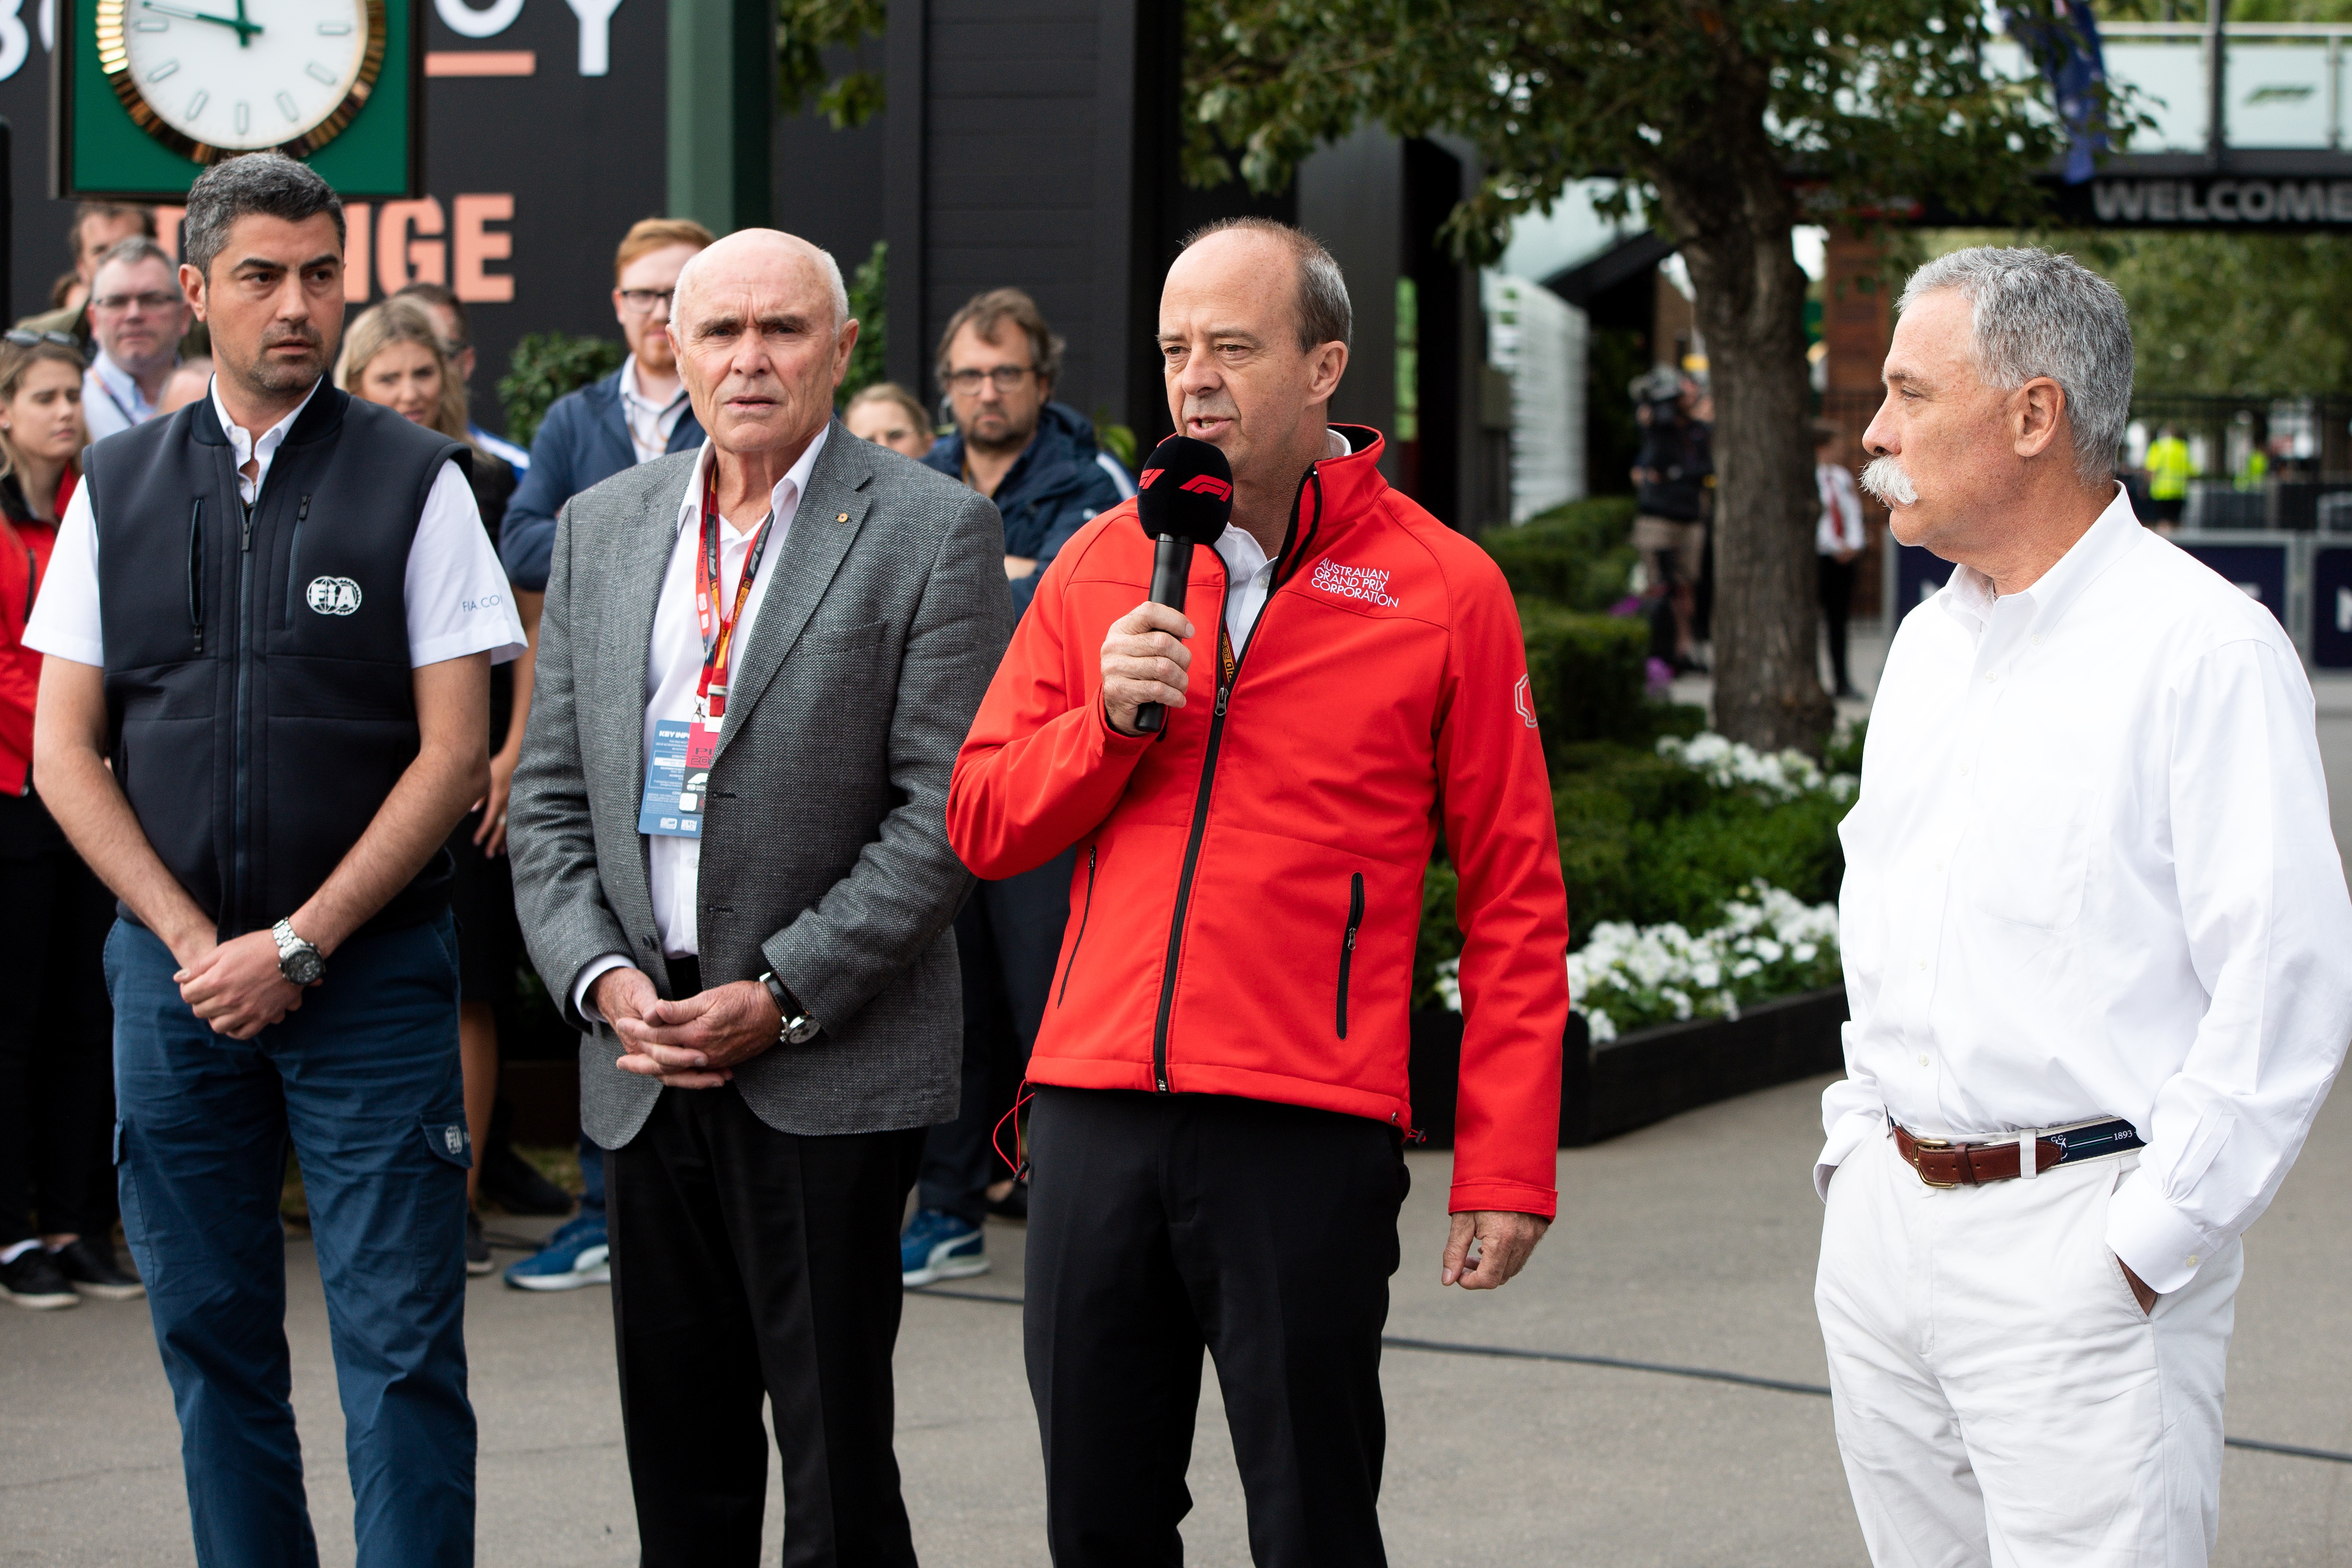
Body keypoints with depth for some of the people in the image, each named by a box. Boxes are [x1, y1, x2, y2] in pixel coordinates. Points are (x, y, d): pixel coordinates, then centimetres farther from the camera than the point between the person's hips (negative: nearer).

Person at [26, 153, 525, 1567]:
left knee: (400, 1340, -4)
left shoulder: (414, 481, -1)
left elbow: (456, 753, -5)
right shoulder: (119, 488, 8)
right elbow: (65, 751, 6)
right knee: (211, 1332, 9)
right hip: (175, 970, 3)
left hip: (371, 972, -3)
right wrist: (197, 942, -5)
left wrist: (295, 945, -10)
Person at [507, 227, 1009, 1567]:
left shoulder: (934, 529, -4)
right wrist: (602, 978, -3)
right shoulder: (601, 526, 12)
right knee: (679, 1456, 11)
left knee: (836, 1455, -2)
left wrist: (782, 997, -14)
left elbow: (948, 810, -10)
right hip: (643, 1060, 5)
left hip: (831, 1070, -5)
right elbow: (553, 792, 12)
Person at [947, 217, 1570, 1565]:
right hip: (1097, 1106, 4)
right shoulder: (1102, 567, 10)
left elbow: (1515, 899, -1)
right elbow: (983, 826, 11)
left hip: (1310, 1129, -4)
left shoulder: (1443, 589, -1)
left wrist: (1507, 1168, -6)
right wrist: (1109, 719, -8)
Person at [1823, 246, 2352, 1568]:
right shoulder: (1928, 642, 14)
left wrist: (2149, 1247, -16)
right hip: (1884, 1218, 8)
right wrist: (1861, 1147, 15)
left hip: (2077, 1233, -7)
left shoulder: (2205, 648, -11)